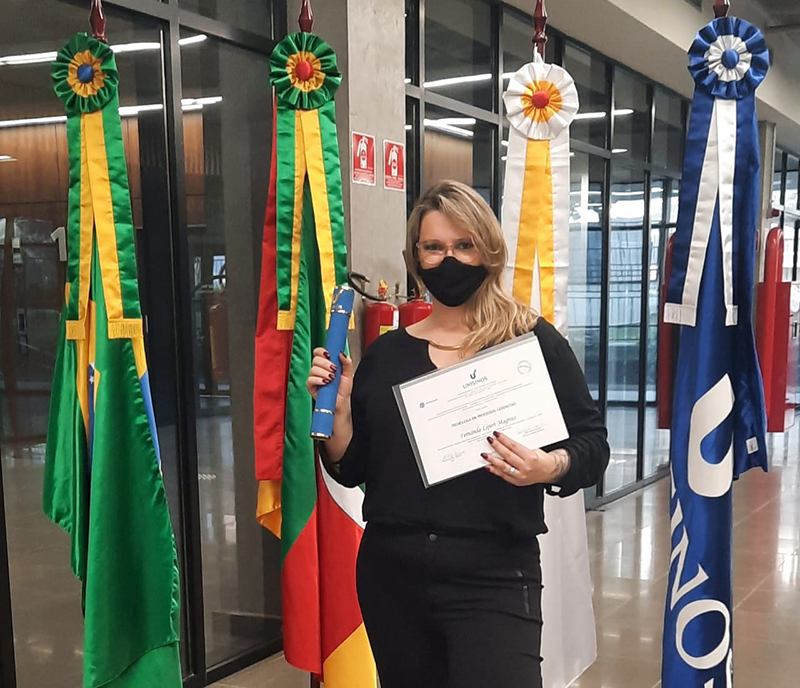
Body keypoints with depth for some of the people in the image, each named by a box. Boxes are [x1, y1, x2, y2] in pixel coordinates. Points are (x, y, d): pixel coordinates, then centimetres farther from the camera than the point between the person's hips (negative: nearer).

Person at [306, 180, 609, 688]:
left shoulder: (534, 341, -3)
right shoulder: (385, 353, 7)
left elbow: (592, 444, -2)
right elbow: (351, 470, 8)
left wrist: (550, 467, -22)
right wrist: (337, 404, -8)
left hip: (493, 577, -3)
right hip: (390, 573, 4)